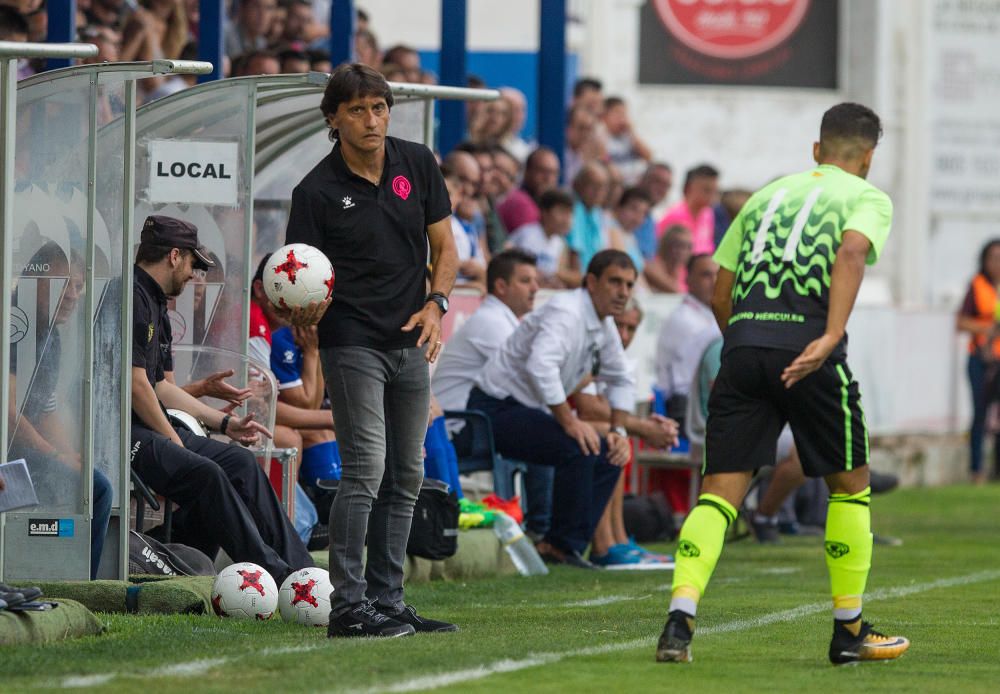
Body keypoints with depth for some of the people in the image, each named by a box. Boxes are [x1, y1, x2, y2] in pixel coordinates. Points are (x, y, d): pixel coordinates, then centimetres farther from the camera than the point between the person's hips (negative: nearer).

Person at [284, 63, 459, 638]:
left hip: (412, 344, 5)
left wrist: (436, 303, -6)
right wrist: (305, 312, -28)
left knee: (405, 477, 8)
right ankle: (349, 606, -14)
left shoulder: (418, 165, 5)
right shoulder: (317, 191, -8)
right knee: (365, 468, -14)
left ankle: (388, 601, 15)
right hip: (353, 343, -5)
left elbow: (445, 247, 11)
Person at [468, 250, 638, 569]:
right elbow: (541, 365, -37)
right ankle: (562, 543, -16)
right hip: (496, 408, -10)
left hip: (530, 411, 10)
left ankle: (562, 546, -3)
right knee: (578, 447, -29)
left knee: (610, 455, 2)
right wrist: (569, 421, -34)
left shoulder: (604, 325, 10)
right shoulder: (565, 312, -20)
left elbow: (622, 380, 23)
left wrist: (619, 431, 8)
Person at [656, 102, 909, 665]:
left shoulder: (769, 193, 27)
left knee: (721, 489, 1)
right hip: (805, 341, -4)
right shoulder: (866, 197, 12)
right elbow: (852, 252, -12)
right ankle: (849, 630, 20)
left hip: (743, 342, 4)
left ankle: (680, 618, -18)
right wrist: (830, 338, -21)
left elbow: (720, 297, 23)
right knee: (851, 483, 14)